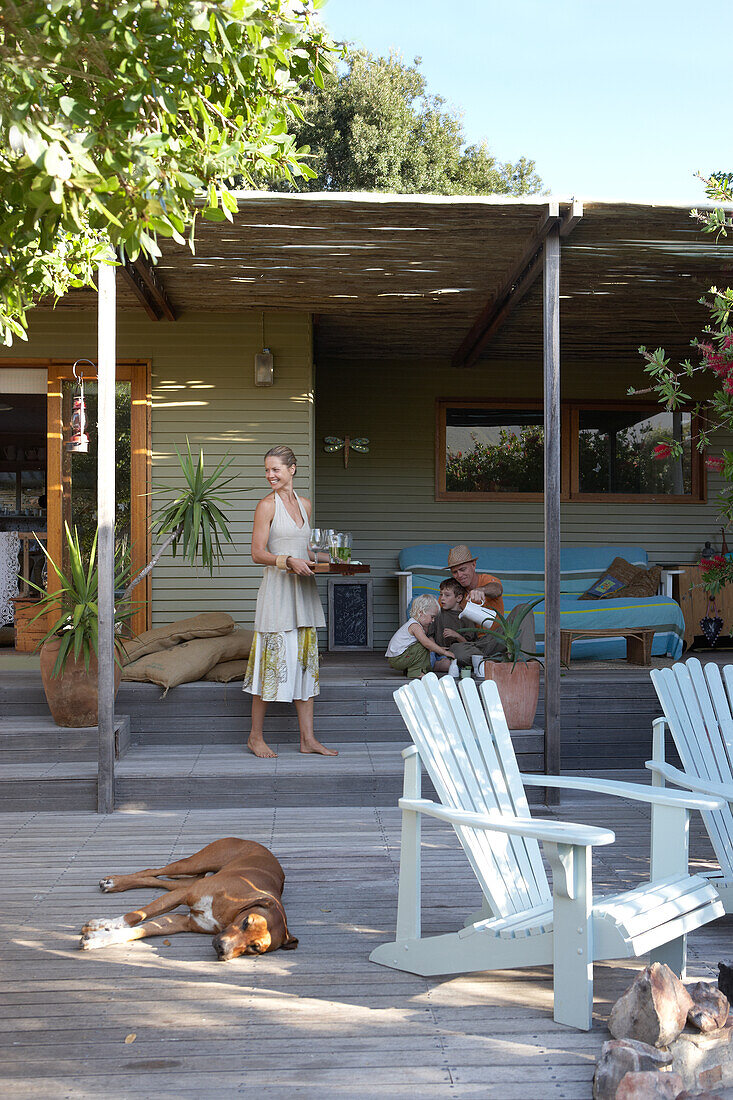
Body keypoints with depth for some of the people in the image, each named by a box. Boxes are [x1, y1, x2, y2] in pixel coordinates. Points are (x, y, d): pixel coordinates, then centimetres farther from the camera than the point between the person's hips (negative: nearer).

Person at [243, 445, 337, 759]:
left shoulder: (304, 504, 14)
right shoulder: (267, 505, -5)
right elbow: (258, 554, -9)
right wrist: (289, 561, -23)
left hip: (303, 590, 6)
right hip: (277, 589, -6)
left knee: (305, 660, 6)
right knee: (273, 659, -4)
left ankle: (308, 739, 11)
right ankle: (255, 736, 8)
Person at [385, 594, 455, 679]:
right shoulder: (415, 626, -18)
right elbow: (427, 643, -26)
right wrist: (444, 652, -22)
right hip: (396, 659, -10)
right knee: (423, 647, -20)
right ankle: (415, 672, -15)